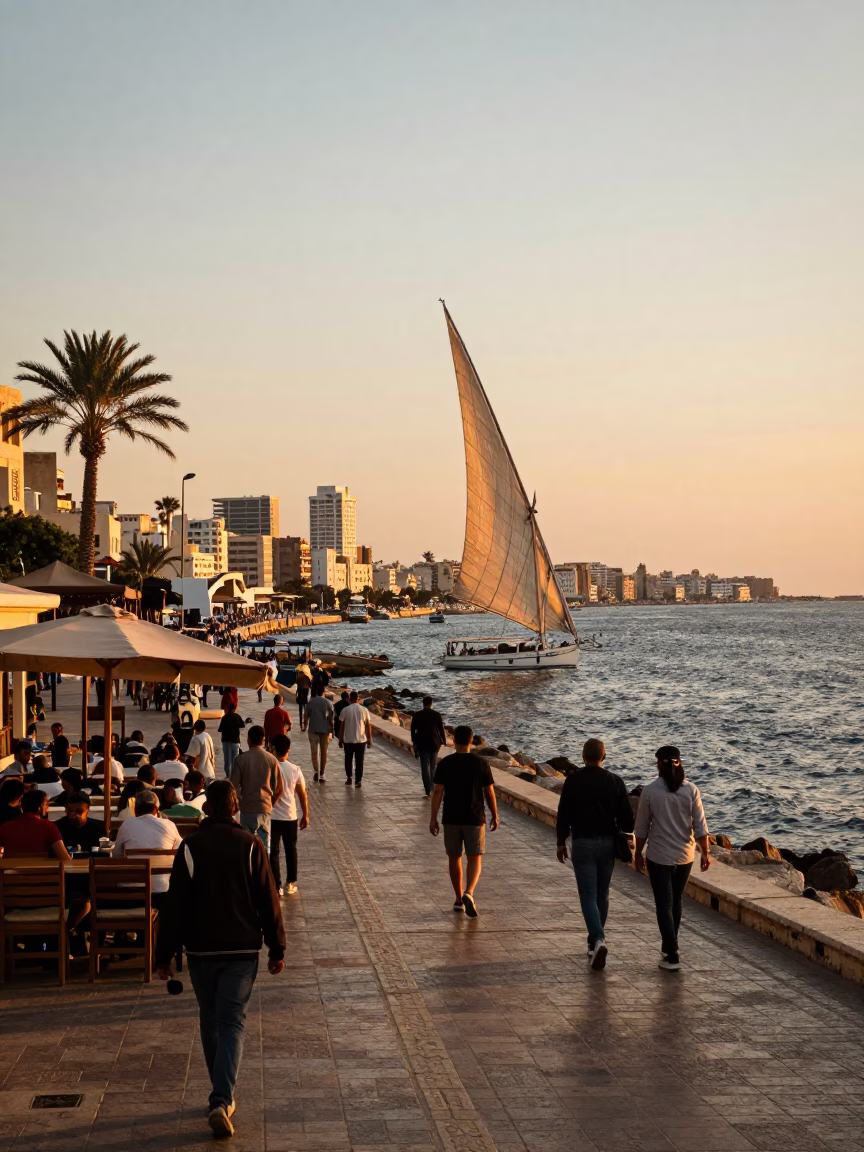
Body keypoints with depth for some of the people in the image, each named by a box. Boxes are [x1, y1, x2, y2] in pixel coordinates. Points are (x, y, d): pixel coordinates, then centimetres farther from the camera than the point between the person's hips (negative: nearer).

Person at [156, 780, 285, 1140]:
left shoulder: (190, 847, -4)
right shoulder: (251, 846, -4)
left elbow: (175, 904, -4)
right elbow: (268, 900, -3)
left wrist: (165, 955, 2)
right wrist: (276, 949, 5)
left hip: (200, 949, 1)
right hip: (242, 948, -1)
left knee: (210, 1020, 16)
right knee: (232, 1022, 0)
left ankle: (222, 1096, 25)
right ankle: (222, 1100, -15)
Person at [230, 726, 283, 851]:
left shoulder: (241, 759, -8)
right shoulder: (271, 760, -2)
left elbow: (234, 786, -8)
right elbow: (279, 788, 1)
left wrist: (238, 802, 10)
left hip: (247, 809, -2)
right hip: (266, 808, 2)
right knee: (265, 845, 10)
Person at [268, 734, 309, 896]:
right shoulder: (295, 770, -7)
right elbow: (303, 795, -1)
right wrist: (305, 815, 11)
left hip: (271, 816, -2)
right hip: (290, 817, 2)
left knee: (273, 852, 6)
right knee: (291, 850, 18)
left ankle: (277, 886, 6)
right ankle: (291, 883, 24)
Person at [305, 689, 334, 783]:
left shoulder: (310, 703, -3)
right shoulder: (328, 702, -2)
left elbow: (307, 717, 0)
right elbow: (331, 718, -2)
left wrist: (306, 727, 16)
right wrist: (332, 730, 7)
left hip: (313, 729, -1)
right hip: (325, 729, 1)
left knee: (314, 751, 3)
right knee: (324, 752, 11)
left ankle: (316, 770, -17)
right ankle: (322, 774, 15)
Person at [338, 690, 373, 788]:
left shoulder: (345, 710, -5)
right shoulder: (364, 710, -3)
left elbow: (341, 726, -3)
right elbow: (368, 726, -1)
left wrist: (340, 739, 6)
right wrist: (369, 739, 7)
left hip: (348, 740, 0)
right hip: (361, 740, 0)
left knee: (348, 760, 18)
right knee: (359, 761, 5)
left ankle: (349, 778, 24)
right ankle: (358, 781, 2)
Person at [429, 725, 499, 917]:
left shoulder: (445, 764, -5)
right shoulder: (481, 763, -4)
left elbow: (437, 792, -8)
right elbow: (489, 793, -1)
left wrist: (433, 818, -4)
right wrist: (494, 816, 11)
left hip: (451, 819, 1)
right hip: (474, 818, -1)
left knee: (454, 858, 15)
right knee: (474, 859, 3)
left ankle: (459, 899, 22)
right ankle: (468, 893, -20)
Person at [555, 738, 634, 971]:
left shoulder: (573, 781, -7)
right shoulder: (615, 781, -1)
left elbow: (564, 814, -6)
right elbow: (626, 816, 1)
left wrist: (561, 842, 5)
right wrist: (625, 836, 18)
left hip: (582, 843, -3)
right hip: (608, 843, 3)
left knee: (588, 896, -3)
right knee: (602, 895, 16)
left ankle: (598, 940, -22)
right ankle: (595, 941, 26)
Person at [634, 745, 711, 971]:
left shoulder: (650, 791, -12)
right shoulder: (691, 790, -6)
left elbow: (642, 827, -4)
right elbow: (700, 826, -5)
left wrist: (638, 853, 8)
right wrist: (705, 853, 6)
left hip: (659, 857, -3)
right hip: (685, 856, 3)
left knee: (664, 905, 3)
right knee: (675, 902, 21)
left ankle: (672, 956, -3)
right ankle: (670, 947, 33)